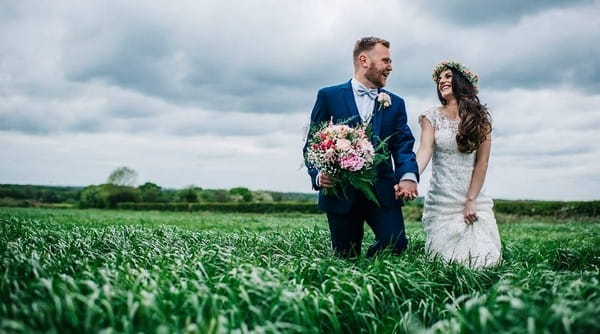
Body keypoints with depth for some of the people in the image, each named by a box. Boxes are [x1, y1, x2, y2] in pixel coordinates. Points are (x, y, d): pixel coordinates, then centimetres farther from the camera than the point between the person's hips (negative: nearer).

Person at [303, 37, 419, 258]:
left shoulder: (395, 104, 14)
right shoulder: (328, 96, 4)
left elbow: (403, 146, 4)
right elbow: (312, 143, 2)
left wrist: (408, 176, -16)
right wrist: (318, 175, -17)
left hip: (382, 190, 2)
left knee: (396, 244, -13)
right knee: (346, 258, 3)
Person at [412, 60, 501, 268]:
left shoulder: (480, 117, 4)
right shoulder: (432, 117, 3)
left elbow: (482, 162, -1)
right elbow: (425, 150, -13)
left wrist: (471, 200, -8)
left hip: (474, 199, 0)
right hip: (441, 201, 0)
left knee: (482, 260, -7)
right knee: (445, 260, -3)